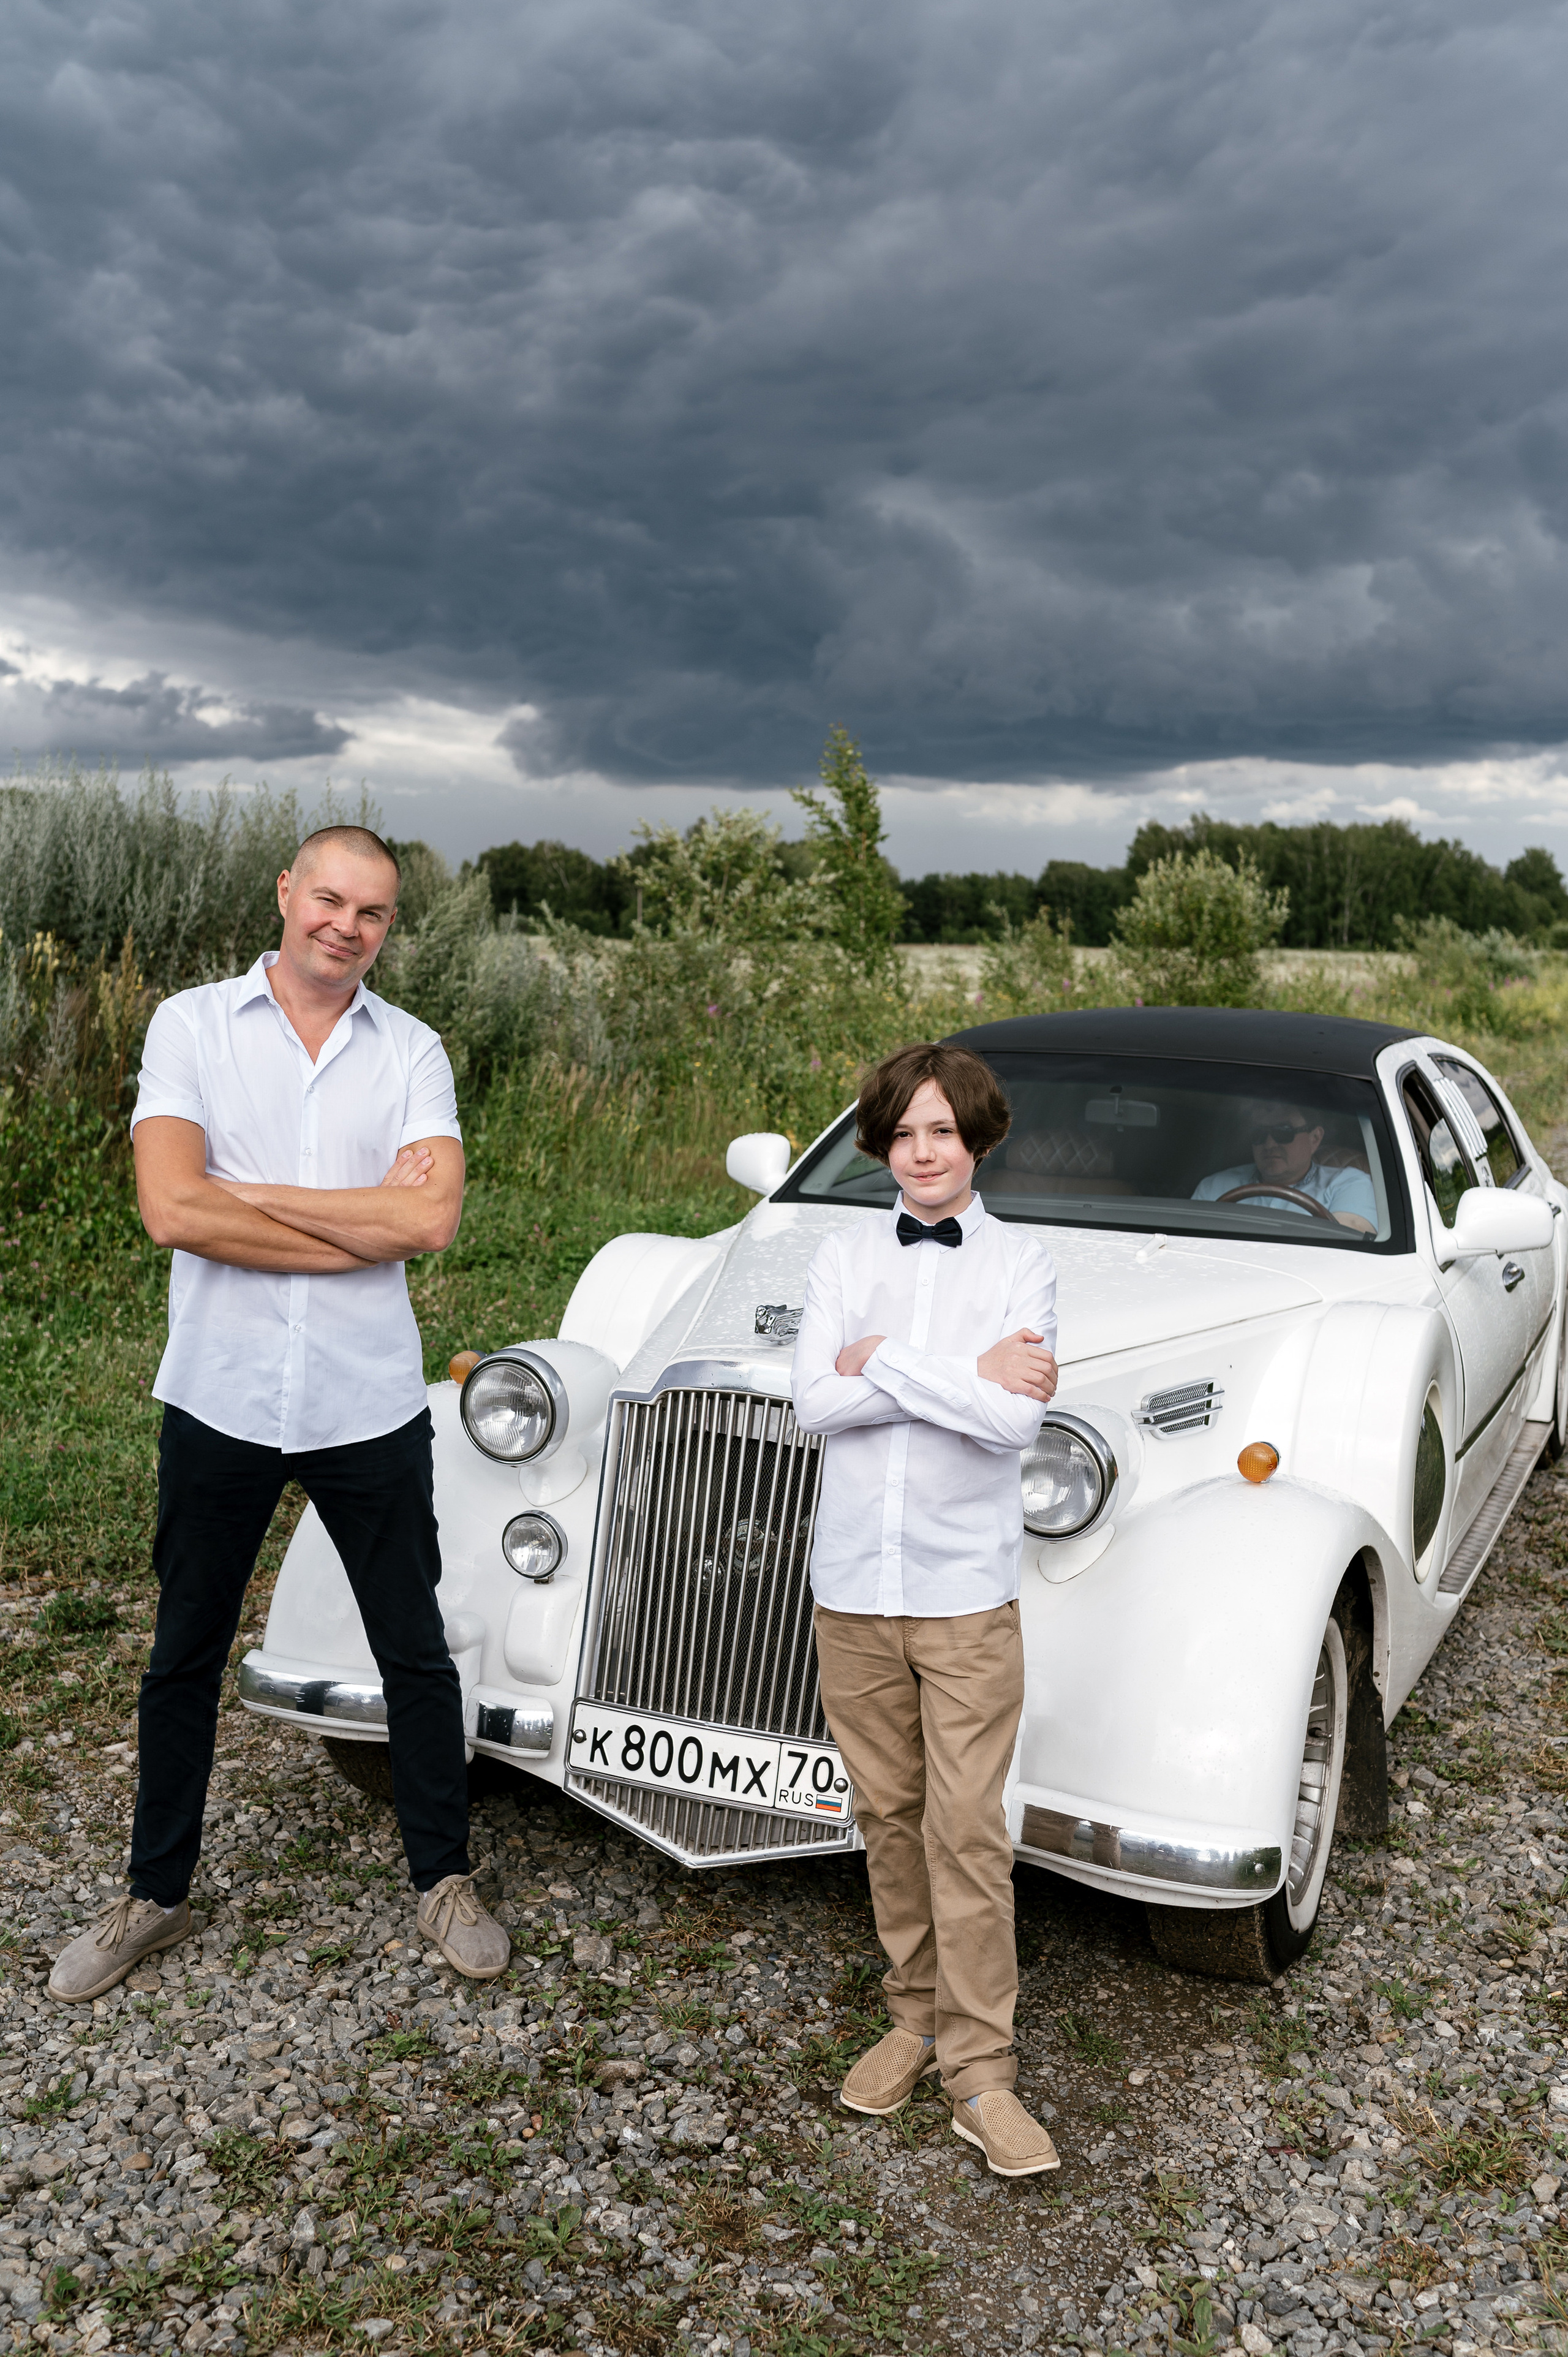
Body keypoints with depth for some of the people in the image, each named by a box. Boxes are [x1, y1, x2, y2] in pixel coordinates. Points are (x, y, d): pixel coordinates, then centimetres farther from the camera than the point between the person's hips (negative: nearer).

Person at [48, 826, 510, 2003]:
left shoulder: (413, 1051, 1)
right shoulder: (191, 1025, -3)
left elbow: (433, 1218, -15)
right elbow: (171, 1210, -16)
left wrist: (248, 1194, -14)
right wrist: (369, 1219, -14)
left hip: (370, 1406, 1)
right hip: (219, 1399, 0)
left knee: (417, 1654, 11)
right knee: (185, 1656, 15)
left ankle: (445, 1879, 31)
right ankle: (157, 1894, 34)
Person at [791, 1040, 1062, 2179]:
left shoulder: (1021, 1261, -3)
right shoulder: (846, 1253, 4)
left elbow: (1014, 1420, -16)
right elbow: (816, 1400, -9)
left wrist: (884, 1361, -15)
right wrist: (965, 1374, -14)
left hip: (967, 1589, -3)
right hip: (853, 1582, 3)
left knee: (968, 1831, -2)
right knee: (888, 1814, 14)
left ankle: (981, 2072, 11)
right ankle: (918, 2016, 31)